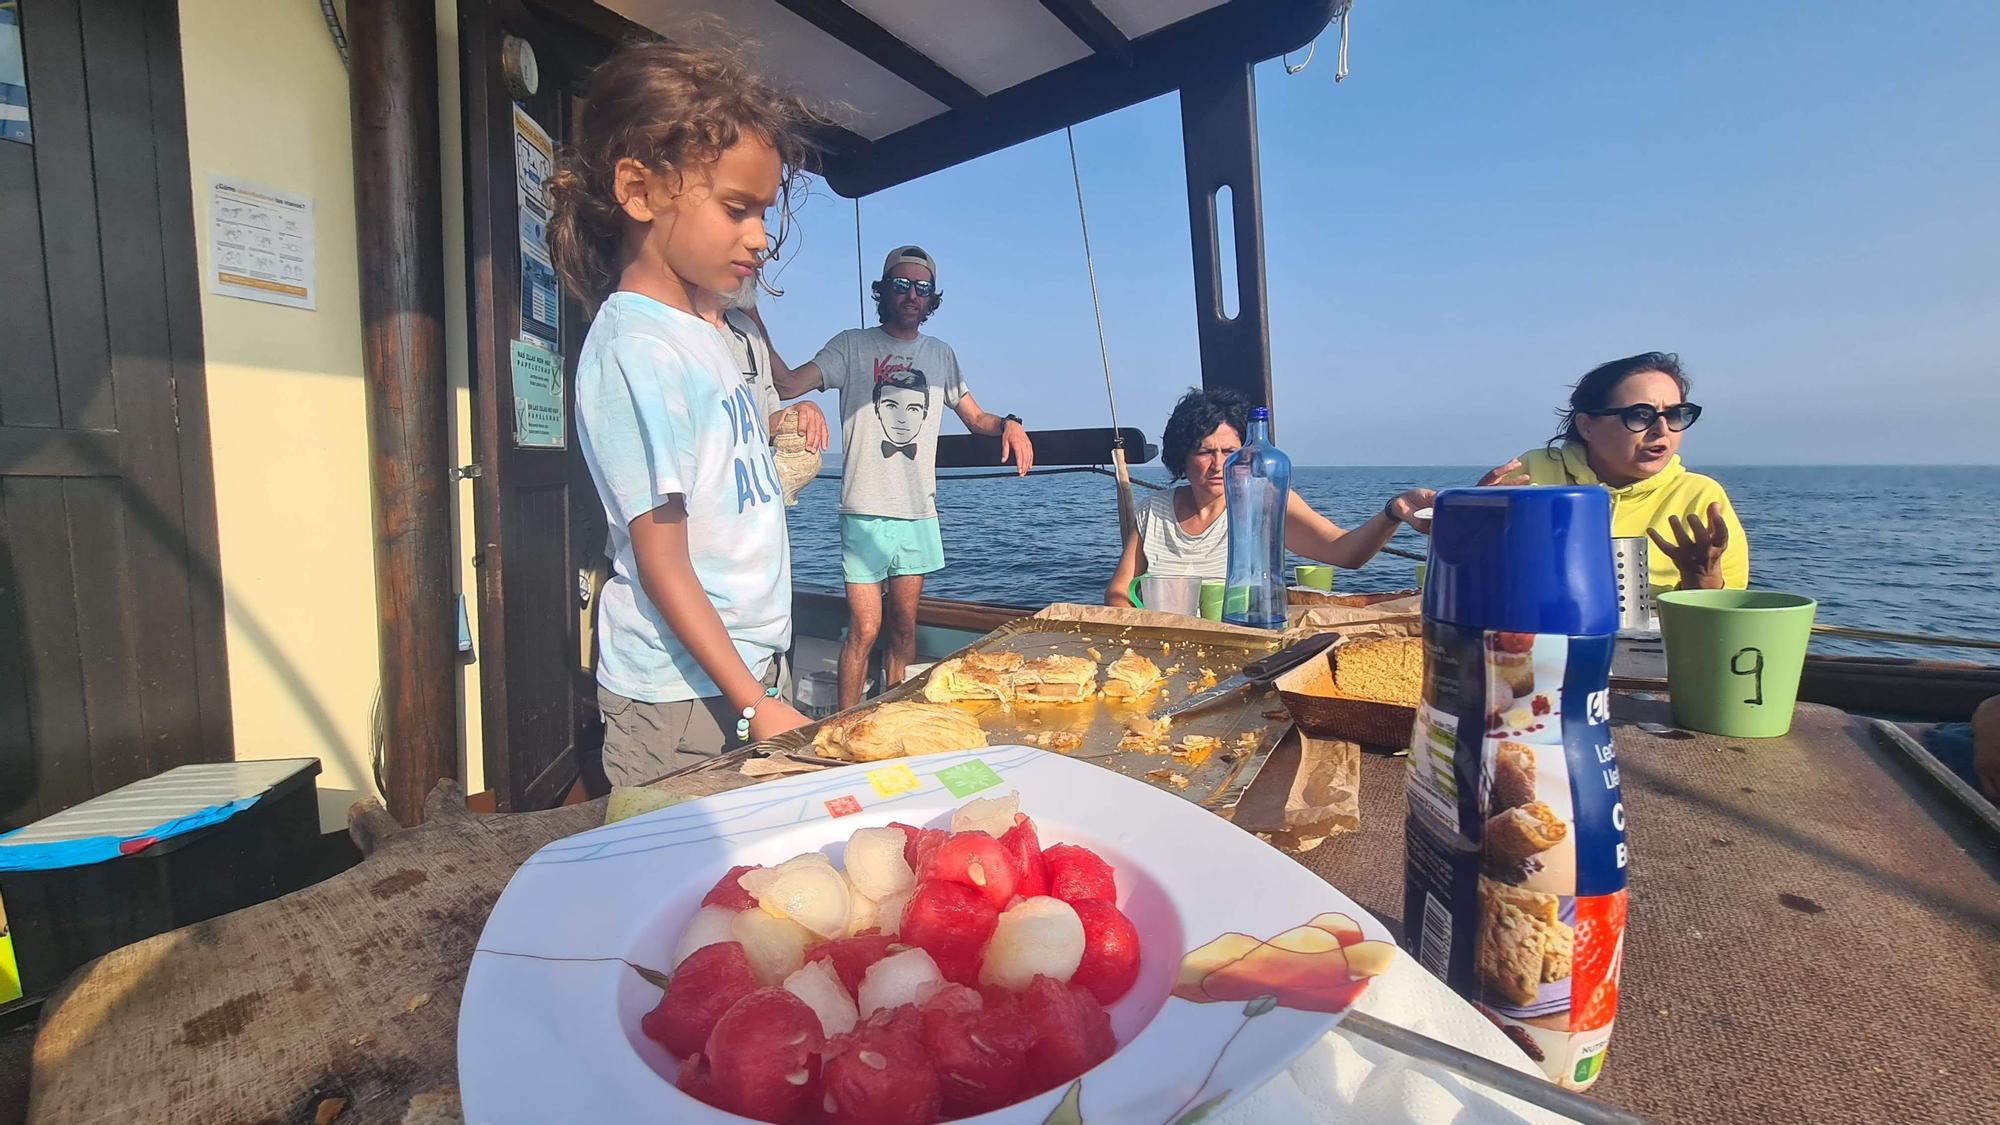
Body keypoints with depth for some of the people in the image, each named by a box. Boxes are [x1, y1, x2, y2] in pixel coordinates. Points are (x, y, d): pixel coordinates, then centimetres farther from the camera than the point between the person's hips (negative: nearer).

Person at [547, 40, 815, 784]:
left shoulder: (698, 327, 8)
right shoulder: (637, 350, -17)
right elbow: (662, 563, -19)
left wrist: (777, 425, 3)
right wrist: (753, 703, -19)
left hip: (746, 662, 8)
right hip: (683, 695, -8)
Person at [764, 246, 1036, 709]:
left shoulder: (941, 355, 13)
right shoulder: (853, 346, 0)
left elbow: (975, 417, 17)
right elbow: (788, 385, -11)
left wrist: (1008, 423, -4)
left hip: (919, 513, 4)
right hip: (866, 511, -4)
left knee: (904, 628, 13)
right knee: (864, 630, -8)